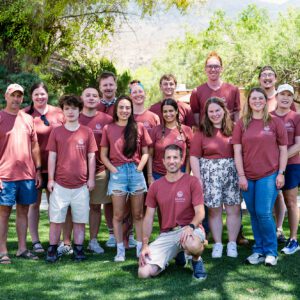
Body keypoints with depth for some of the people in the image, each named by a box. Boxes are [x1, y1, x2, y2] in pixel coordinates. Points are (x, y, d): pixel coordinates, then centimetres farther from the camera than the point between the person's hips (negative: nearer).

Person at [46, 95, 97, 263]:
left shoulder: (87, 132, 3)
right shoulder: (56, 132, 2)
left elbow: (91, 156, 5)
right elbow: (52, 156, 3)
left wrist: (91, 178, 2)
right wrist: (50, 179, 0)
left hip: (81, 185, 0)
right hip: (60, 184, 0)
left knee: (80, 220, 7)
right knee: (56, 219, 5)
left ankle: (78, 249, 17)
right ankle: (52, 250, 14)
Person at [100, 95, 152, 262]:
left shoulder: (139, 127, 6)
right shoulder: (108, 129, 4)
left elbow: (145, 152, 8)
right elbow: (103, 155, 6)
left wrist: (139, 168, -5)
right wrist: (113, 170, -6)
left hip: (136, 172, 1)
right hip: (117, 173, -1)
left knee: (138, 214, 6)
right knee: (118, 215, 2)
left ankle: (140, 248, 12)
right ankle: (120, 250, 7)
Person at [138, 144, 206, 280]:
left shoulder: (192, 181, -2)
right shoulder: (155, 186, 8)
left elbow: (200, 212, -7)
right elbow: (149, 218, 9)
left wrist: (191, 226, -29)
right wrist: (145, 245, -2)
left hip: (188, 229, -4)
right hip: (165, 235, 4)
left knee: (193, 245, -43)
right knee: (144, 272, -15)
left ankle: (197, 260, -1)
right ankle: (173, 254, 18)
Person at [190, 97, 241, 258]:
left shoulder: (233, 129, 6)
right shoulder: (202, 132, 4)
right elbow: (194, 156, 1)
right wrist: (198, 179, -6)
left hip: (232, 173, 1)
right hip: (210, 174, -1)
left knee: (234, 209, 1)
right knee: (214, 210, 3)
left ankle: (232, 244, 12)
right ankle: (217, 244, 13)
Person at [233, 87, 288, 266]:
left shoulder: (275, 122, 2)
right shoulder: (241, 124, 6)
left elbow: (283, 149, 3)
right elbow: (237, 151, 3)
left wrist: (281, 173, -3)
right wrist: (241, 176, -3)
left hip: (269, 175, -3)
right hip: (248, 177, 3)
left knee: (264, 213, -9)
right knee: (254, 215, 8)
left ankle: (271, 252, 6)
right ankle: (259, 250, 20)